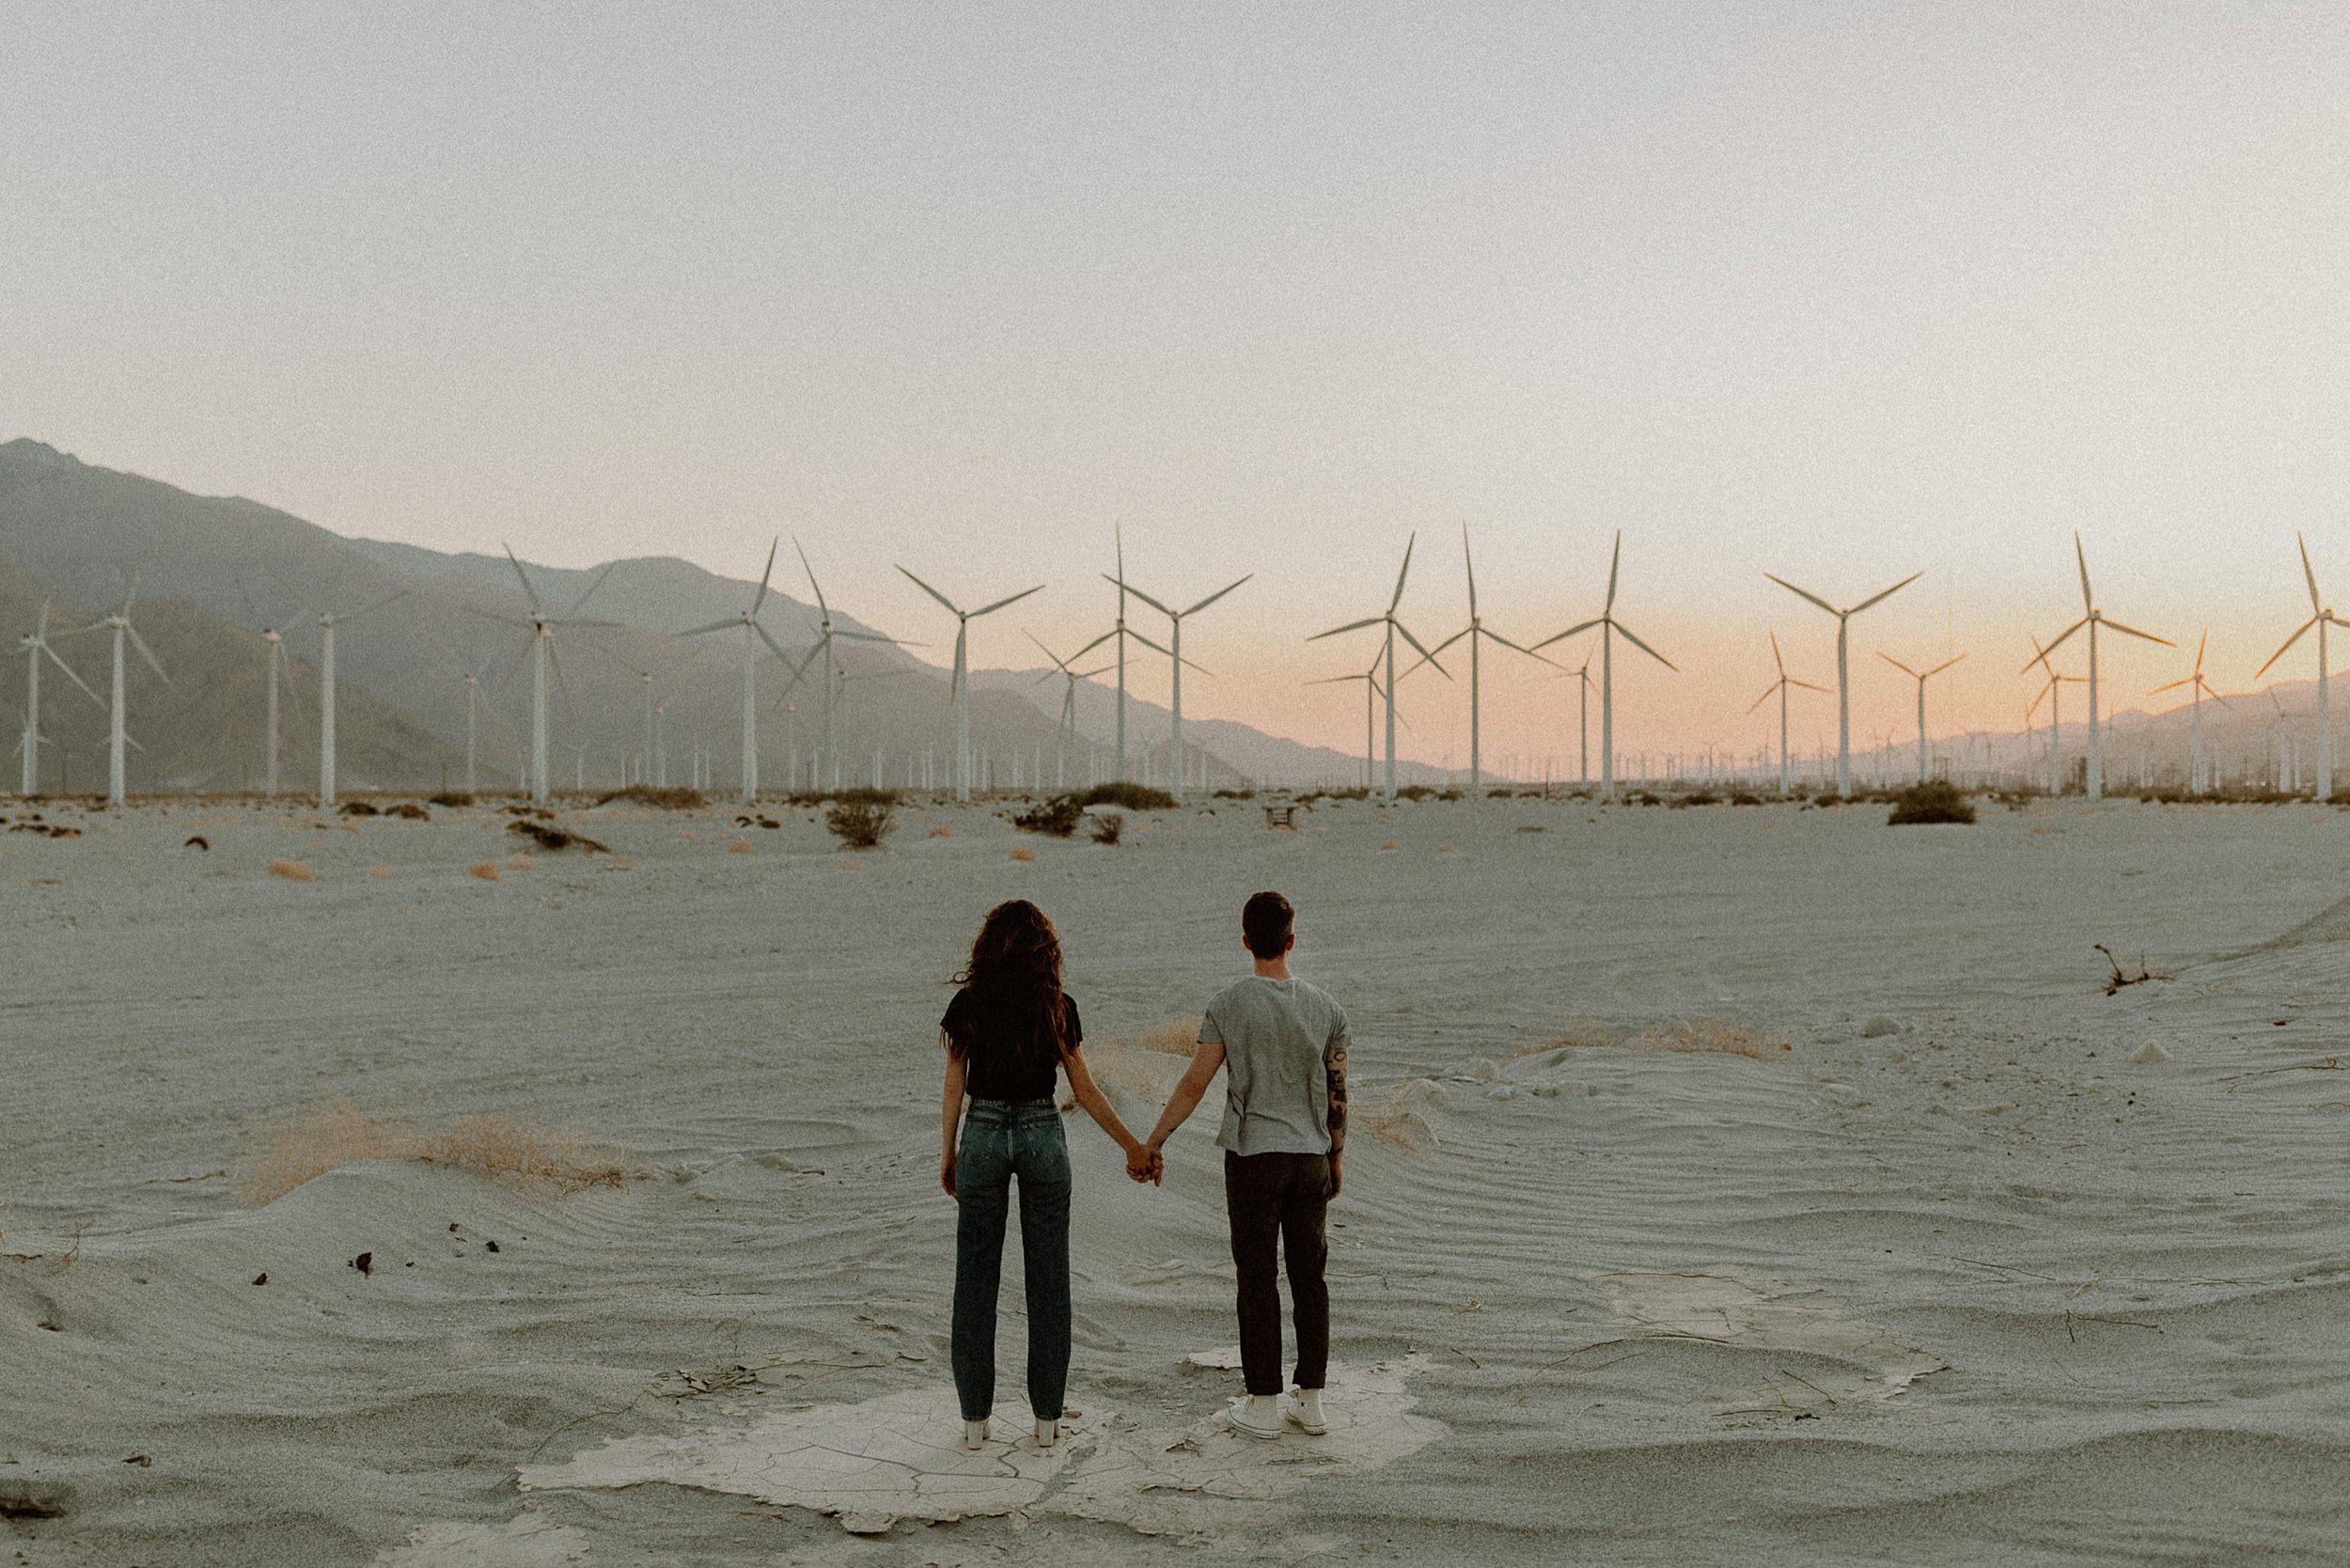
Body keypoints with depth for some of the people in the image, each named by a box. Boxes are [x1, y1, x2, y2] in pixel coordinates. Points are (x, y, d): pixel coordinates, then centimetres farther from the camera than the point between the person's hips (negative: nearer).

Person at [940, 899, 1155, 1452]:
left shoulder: (968, 1004, -3)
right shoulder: (1057, 1007, -2)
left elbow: (954, 1087, 0)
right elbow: (1085, 1090, 1)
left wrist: (947, 1153, 11)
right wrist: (1132, 1146, 10)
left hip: (983, 1133, 0)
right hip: (1042, 1134, 0)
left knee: (976, 1275, 8)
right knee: (1047, 1277, 8)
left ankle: (975, 1417, 10)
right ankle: (1046, 1417, 10)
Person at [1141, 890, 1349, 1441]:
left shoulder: (1229, 1004, -6)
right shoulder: (1324, 1007, 2)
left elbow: (1195, 1084, -7)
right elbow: (1337, 1092, 6)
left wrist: (1153, 1141, 1)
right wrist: (1336, 1157, 18)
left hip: (1252, 1157, -3)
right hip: (1311, 1158, 3)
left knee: (1258, 1281, 3)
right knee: (1309, 1277, 9)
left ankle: (1263, 1405, 8)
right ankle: (1311, 1401, 15)